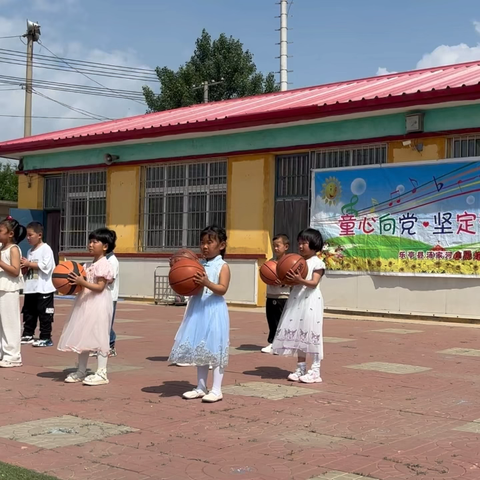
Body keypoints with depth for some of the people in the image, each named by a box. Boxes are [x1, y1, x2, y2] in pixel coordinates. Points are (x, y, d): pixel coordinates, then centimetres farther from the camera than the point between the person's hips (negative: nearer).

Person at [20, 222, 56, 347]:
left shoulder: (46, 249, -9)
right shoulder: (30, 251, 15)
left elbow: (45, 266, -19)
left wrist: (29, 264, -15)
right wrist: (24, 266, -2)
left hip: (43, 289, -8)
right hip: (30, 288, 8)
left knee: (44, 313, -2)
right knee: (28, 312, 12)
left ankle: (46, 338, 3)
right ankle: (28, 335, 22)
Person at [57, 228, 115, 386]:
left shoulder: (103, 264, -13)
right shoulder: (88, 265, 15)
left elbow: (100, 287, -19)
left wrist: (82, 283, -27)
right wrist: (75, 285, 1)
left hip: (98, 304, -10)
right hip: (86, 303, 10)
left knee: (98, 337, -8)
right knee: (83, 337, 12)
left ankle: (101, 373, -5)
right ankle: (81, 371, 21)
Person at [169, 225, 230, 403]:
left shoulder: (222, 266, -6)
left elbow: (222, 289, -17)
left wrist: (208, 283, -31)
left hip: (214, 311, -6)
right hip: (198, 310, 6)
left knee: (214, 349, -4)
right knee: (200, 349, 11)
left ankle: (216, 389, 2)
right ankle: (201, 387, 20)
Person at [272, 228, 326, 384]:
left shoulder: (317, 263, -5)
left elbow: (314, 283, -15)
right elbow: (293, 282, 11)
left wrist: (300, 280, -30)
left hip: (310, 301, -7)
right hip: (296, 300, 7)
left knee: (311, 334, -6)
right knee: (298, 334, 9)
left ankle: (315, 371, -1)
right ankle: (301, 368, 17)